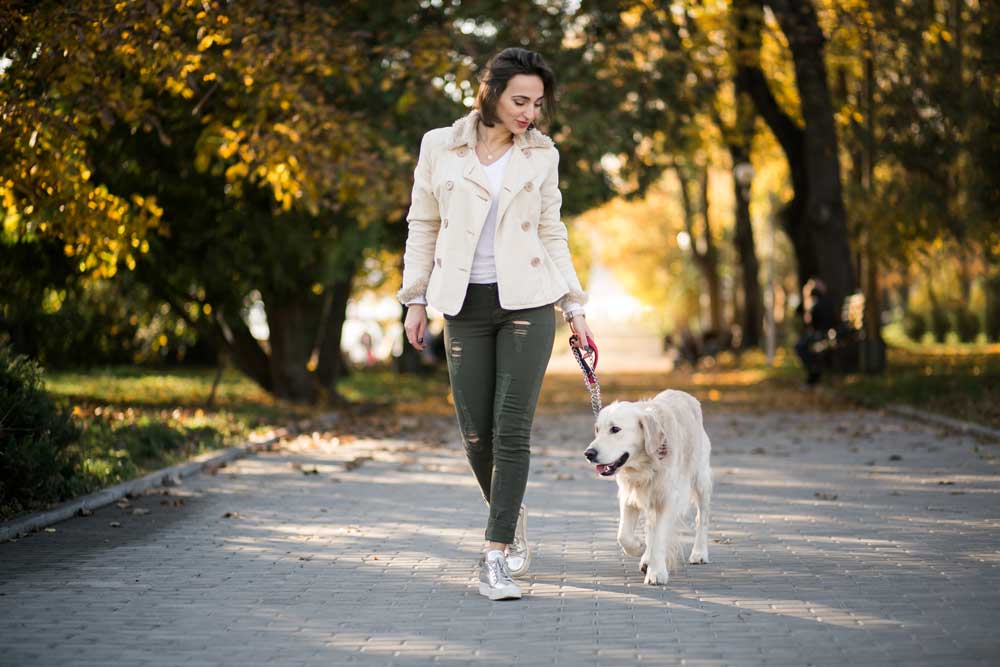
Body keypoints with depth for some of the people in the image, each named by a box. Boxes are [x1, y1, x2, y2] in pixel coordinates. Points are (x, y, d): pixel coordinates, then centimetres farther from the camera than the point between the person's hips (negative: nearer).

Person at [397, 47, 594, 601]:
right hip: (466, 306, 1)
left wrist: (575, 308, 7)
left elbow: (552, 235, 10)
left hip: (527, 303, 0)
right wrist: (416, 298, 4)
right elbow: (423, 227, 9)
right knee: (476, 435, 2)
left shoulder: (541, 155, 5)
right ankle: (511, 517, 30)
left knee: (512, 429, -10)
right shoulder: (439, 147, 2)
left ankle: (496, 555, -7)